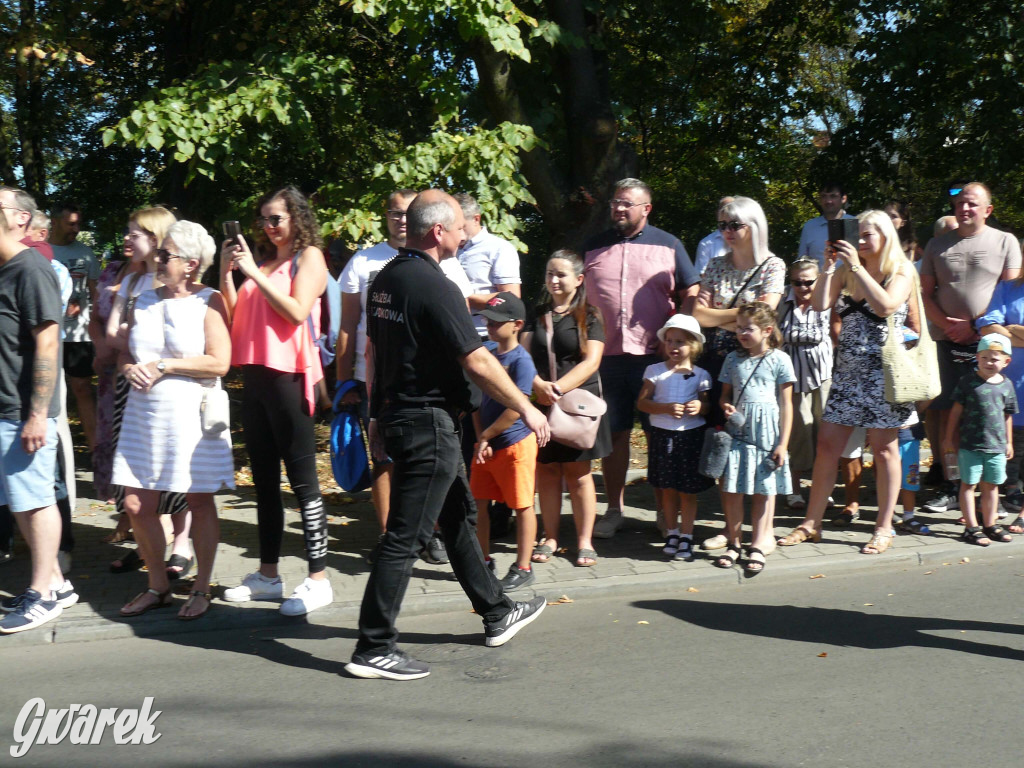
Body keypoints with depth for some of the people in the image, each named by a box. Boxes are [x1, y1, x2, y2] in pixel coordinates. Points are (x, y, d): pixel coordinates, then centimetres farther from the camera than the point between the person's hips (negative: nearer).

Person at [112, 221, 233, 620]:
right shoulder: (145, 299, 12)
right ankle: (157, 586, 23)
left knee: (199, 502, 5)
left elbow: (219, 363, -15)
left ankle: (201, 588, 19)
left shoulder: (208, 301, -5)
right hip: (144, 414, 6)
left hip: (190, 414, -5)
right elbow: (124, 352, 19)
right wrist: (129, 368, -4)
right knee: (137, 505, 5)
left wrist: (163, 366, -13)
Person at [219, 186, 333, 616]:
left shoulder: (309, 257, 1)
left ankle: (318, 579, -2)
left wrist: (255, 273, -13)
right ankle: (268, 575, 20)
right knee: (264, 480, 11)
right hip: (255, 375, 7)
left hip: (289, 376, -7)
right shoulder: (260, 261, 19)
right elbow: (235, 320, 12)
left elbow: (297, 310, -15)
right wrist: (227, 272, 2)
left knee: (302, 479, -6)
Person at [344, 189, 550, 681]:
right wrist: (525, 408, -9)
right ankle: (373, 648, 3)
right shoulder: (435, 287, -20)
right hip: (429, 423, -10)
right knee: (406, 538, -4)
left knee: (458, 515, 20)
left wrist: (379, 417, 22)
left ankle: (496, 614, 34)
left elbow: (375, 349, 15)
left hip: (398, 414, 10)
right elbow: (477, 362, -19)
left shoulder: (386, 278, 8)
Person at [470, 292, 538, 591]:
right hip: (486, 445, 8)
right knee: (478, 503, 13)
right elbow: (478, 400, 10)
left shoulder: (521, 360, -15)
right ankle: (484, 561, 27)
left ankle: (522, 569, 12)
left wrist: (486, 436, -12)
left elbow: (514, 410, -19)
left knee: (522, 507, 3)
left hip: (514, 445, -8)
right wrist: (479, 438, -2)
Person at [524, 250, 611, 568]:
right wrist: (539, 385, -17)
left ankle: (585, 541, 9)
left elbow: (591, 362, -8)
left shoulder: (589, 316, 2)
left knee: (578, 474, 2)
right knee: (546, 472, 6)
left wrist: (559, 387, -20)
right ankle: (549, 538, 15)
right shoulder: (537, 315, 12)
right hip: (542, 404, 3)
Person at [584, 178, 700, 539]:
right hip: (607, 356, 2)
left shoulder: (668, 245, 7)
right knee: (613, 433, 7)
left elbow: (692, 295, 5)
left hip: (655, 357, -2)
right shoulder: (593, 247, 12)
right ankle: (614, 509, 18)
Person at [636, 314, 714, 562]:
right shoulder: (655, 371, 2)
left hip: (691, 436, -1)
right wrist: (666, 408, -18)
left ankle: (686, 538, 13)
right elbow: (641, 402, -3)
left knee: (688, 490, 4)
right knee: (667, 489, 10)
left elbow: (707, 405, 6)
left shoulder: (700, 375, 2)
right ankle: (671, 534, 24)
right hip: (662, 434, 1)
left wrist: (700, 407, -17)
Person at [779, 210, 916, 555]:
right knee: (827, 445, 2)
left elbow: (885, 305, -18)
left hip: (883, 368, -4)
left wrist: (857, 267, -16)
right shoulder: (846, 271, 13)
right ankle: (811, 523, 10)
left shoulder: (902, 271, 0)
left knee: (884, 449, 1)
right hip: (847, 370, 5)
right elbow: (821, 304, 1)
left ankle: (884, 527, 11)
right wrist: (829, 266, -5)